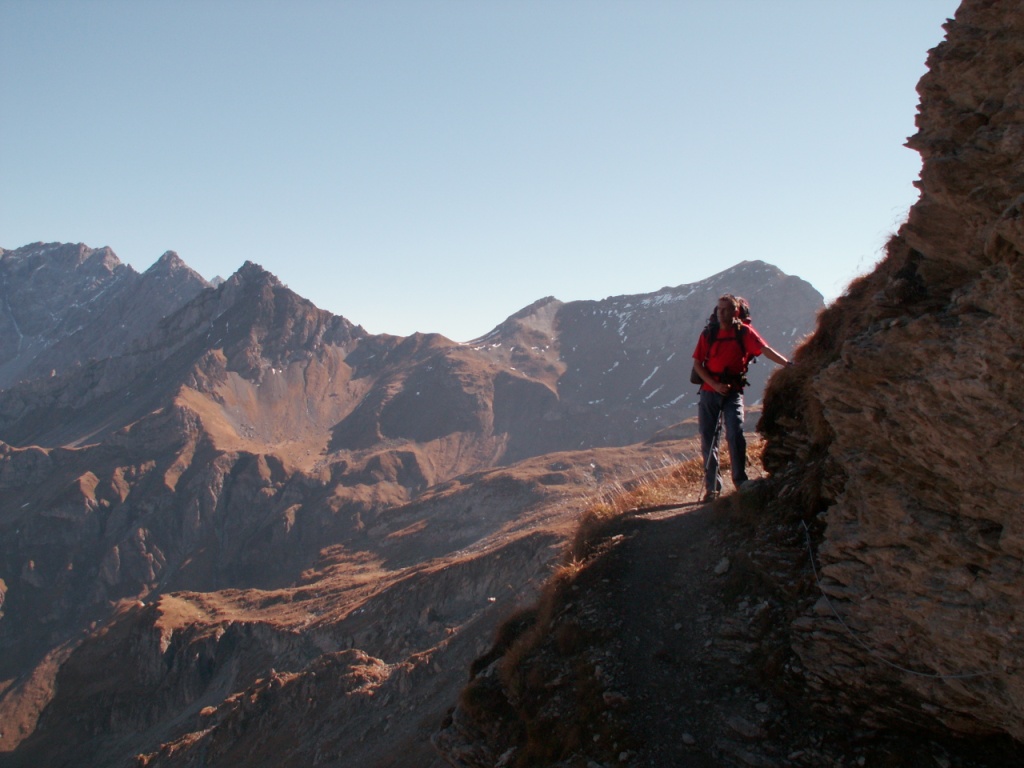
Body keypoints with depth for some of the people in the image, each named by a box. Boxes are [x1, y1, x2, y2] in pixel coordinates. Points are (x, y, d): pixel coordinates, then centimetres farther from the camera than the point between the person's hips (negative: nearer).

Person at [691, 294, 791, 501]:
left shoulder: (744, 332, 0)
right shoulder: (708, 334, 6)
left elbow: (764, 349, -12)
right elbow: (697, 364, 5)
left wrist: (787, 364, -28)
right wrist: (715, 385, -9)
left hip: (733, 392, -2)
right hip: (709, 391, 2)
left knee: (735, 435, -15)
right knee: (708, 438, 2)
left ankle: (741, 481, -4)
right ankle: (712, 487, 11)